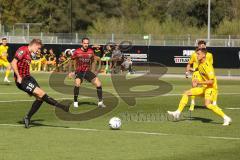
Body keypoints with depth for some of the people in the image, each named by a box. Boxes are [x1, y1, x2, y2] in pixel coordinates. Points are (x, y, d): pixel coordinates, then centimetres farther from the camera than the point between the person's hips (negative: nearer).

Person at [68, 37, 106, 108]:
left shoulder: (90, 51, -2)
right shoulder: (77, 52, -10)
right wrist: (71, 72, 5)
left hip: (87, 71, 3)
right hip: (79, 72, -3)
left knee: (98, 84, -9)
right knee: (77, 84, -28)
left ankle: (100, 102, 3)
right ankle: (75, 102, -10)